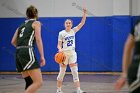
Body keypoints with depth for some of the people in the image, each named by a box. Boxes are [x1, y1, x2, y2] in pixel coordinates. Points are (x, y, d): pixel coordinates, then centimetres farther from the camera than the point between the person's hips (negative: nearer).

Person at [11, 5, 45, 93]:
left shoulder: (22, 25, 24)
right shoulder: (36, 23, 8)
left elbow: (13, 42, 22)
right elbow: (38, 39, -5)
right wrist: (42, 56, -7)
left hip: (18, 53, 8)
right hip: (28, 53, -7)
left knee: (29, 82, 14)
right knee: (38, 82, -12)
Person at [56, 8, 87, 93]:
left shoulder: (73, 31, 5)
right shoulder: (61, 33, -4)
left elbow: (82, 23, 0)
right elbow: (59, 45, -5)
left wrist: (85, 14, -9)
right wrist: (60, 49, -27)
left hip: (72, 53, 3)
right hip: (64, 53, -3)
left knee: (75, 72, -2)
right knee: (62, 73, 3)